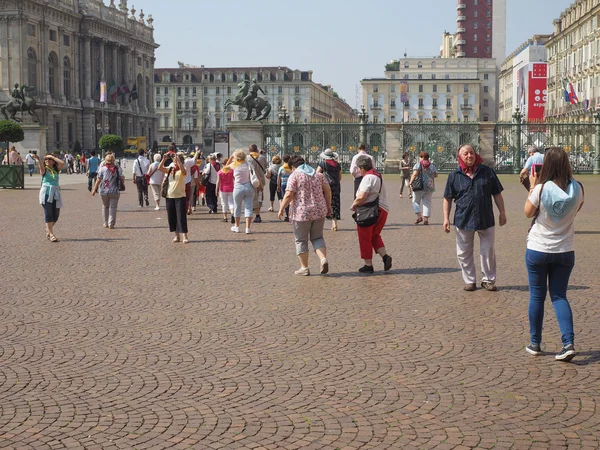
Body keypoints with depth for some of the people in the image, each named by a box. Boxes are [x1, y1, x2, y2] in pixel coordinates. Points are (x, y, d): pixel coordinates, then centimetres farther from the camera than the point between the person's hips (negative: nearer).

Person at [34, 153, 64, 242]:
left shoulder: (56, 170, 12)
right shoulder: (44, 170, 3)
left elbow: (62, 163, -5)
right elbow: (41, 167, -21)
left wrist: (52, 156, -1)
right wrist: (38, 160, -40)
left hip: (55, 193, 4)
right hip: (46, 192, -4)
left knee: (56, 214, 5)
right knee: (48, 214, -8)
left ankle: (48, 229, 29)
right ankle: (51, 234, -8)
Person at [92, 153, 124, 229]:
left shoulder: (102, 168, -3)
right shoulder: (117, 168, -2)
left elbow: (98, 180, -4)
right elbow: (122, 178, -3)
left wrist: (94, 189, 2)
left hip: (104, 191, 1)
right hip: (114, 191, -1)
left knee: (105, 206, 17)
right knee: (113, 207, 4)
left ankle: (105, 223, 21)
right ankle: (111, 224, -1)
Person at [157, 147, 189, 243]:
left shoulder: (183, 170, -6)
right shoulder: (170, 169, 9)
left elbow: (183, 170, -30)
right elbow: (160, 168, -1)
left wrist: (178, 158, -30)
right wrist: (164, 159, -13)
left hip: (180, 196, -6)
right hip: (170, 196, 6)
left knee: (181, 216, -8)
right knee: (172, 217, 9)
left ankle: (184, 236, -7)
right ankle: (177, 236, 18)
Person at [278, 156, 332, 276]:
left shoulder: (294, 175, -5)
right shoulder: (318, 174, 10)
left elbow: (289, 195, -14)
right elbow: (327, 190, 7)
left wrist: (281, 209, -6)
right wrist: (328, 206, 15)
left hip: (301, 213, -5)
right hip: (319, 211, 5)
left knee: (301, 240, 8)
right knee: (317, 238, 17)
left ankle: (304, 268, 10)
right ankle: (323, 258, -6)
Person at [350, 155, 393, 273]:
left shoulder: (368, 178, -16)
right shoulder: (378, 176, 14)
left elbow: (361, 197, -25)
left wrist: (353, 205, -6)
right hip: (382, 209, 9)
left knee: (365, 238, 5)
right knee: (375, 236, 21)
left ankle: (368, 265, 9)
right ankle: (385, 256, 3)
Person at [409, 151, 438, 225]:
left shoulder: (418, 164, -5)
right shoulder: (432, 166, 9)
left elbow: (415, 174, -16)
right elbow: (436, 175, 13)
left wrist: (411, 182, -7)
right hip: (430, 187, 4)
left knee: (416, 201, 8)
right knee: (427, 202, 7)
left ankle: (419, 216, -7)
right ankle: (426, 219, 0)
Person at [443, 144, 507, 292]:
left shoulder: (487, 172, 2)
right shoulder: (454, 176, 0)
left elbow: (497, 194, 8)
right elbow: (448, 199, 4)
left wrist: (502, 212, 5)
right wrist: (446, 218, -2)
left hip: (486, 219, 0)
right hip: (463, 220, 0)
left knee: (488, 251, 7)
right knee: (464, 253, 6)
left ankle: (488, 280, 20)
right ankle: (470, 281, 20)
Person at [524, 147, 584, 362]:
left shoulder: (541, 189, -18)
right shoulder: (577, 189, -8)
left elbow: (528, 212, -3)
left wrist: (532, 187, 3)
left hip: (538, 250, -2)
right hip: (565, 252, 3)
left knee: (537, 296, 11)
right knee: (559, 296, 12)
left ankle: (535, 344, 19)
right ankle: (569, 343, -4)